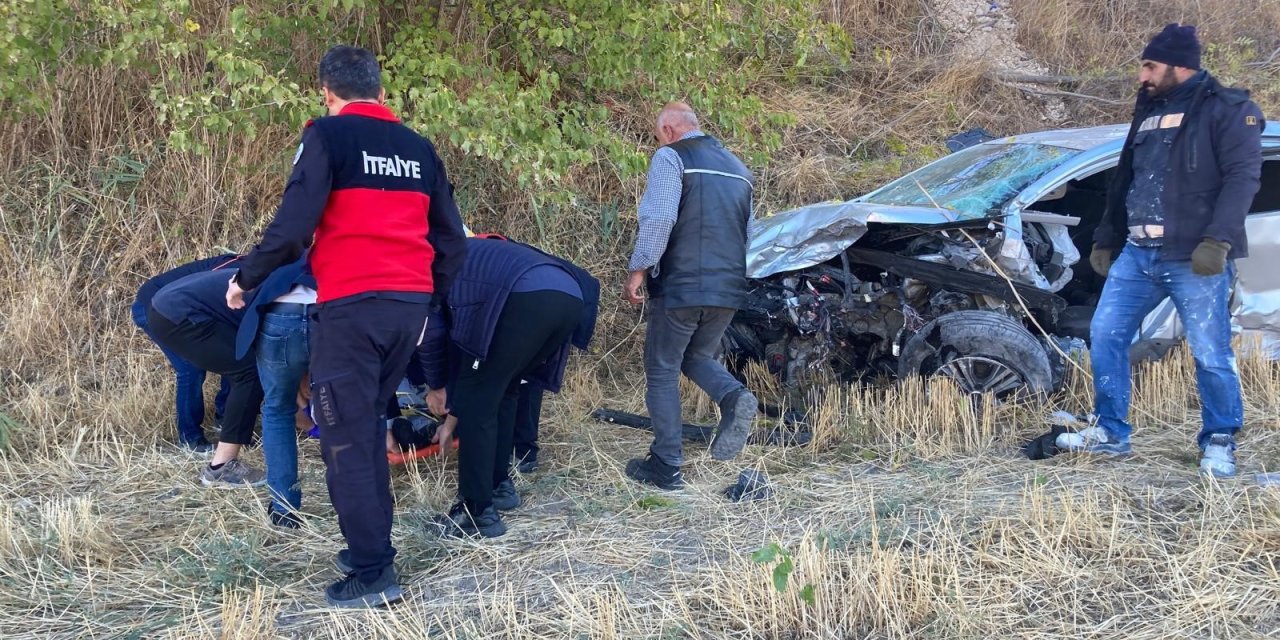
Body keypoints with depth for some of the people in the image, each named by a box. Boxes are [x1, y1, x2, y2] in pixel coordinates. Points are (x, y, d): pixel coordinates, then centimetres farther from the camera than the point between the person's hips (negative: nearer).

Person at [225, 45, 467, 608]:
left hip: (352, 304, -6)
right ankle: (373, 545, 25)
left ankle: (373, 572, 0)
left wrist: (245, 279, 1)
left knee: (344, 438, 1)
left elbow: (294, 224, -12)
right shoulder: (419, 148, 15)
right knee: (368, 426, 20)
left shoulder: (328, 135, -3)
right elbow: (451, 241, 15)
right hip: (410, 304, 6)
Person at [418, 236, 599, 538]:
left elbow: (431, 329, 8)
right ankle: (499, 486, 34)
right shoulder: (469, 258, 42)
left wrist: (436, 385, 26)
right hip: (570, 297, 9)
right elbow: (461, 341, 43)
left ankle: (479, 513, 8)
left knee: (477, 403, 5)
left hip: (528, 298, -9)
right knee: (501, 391, 27)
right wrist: (452, 420, 48)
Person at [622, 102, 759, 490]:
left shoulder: (670, 157, -4)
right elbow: (748, 231, 22)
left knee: (662, 372, 6)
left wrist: (638, 270, -11)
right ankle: (734, 397, -9)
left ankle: (666, 467, 7)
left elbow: (658, 218, -17)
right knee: (697, 358, 22)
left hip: (679, 286, -6)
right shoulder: (736, 167, 19)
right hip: (729, 287, 7)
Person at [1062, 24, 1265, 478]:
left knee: (1211, 354, -3)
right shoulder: (1149, 112, 19)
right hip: (1137, 254, 7)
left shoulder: (1227, 109, -4)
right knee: (1105, 335, 4)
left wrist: (1218, 239, -23)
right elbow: (1125, 181, 25)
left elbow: (1243, 176, -13)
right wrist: (1106, 239, 23)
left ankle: (1219, 444, 13)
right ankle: (1110, 432, 14)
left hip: (1195, 258, -7)